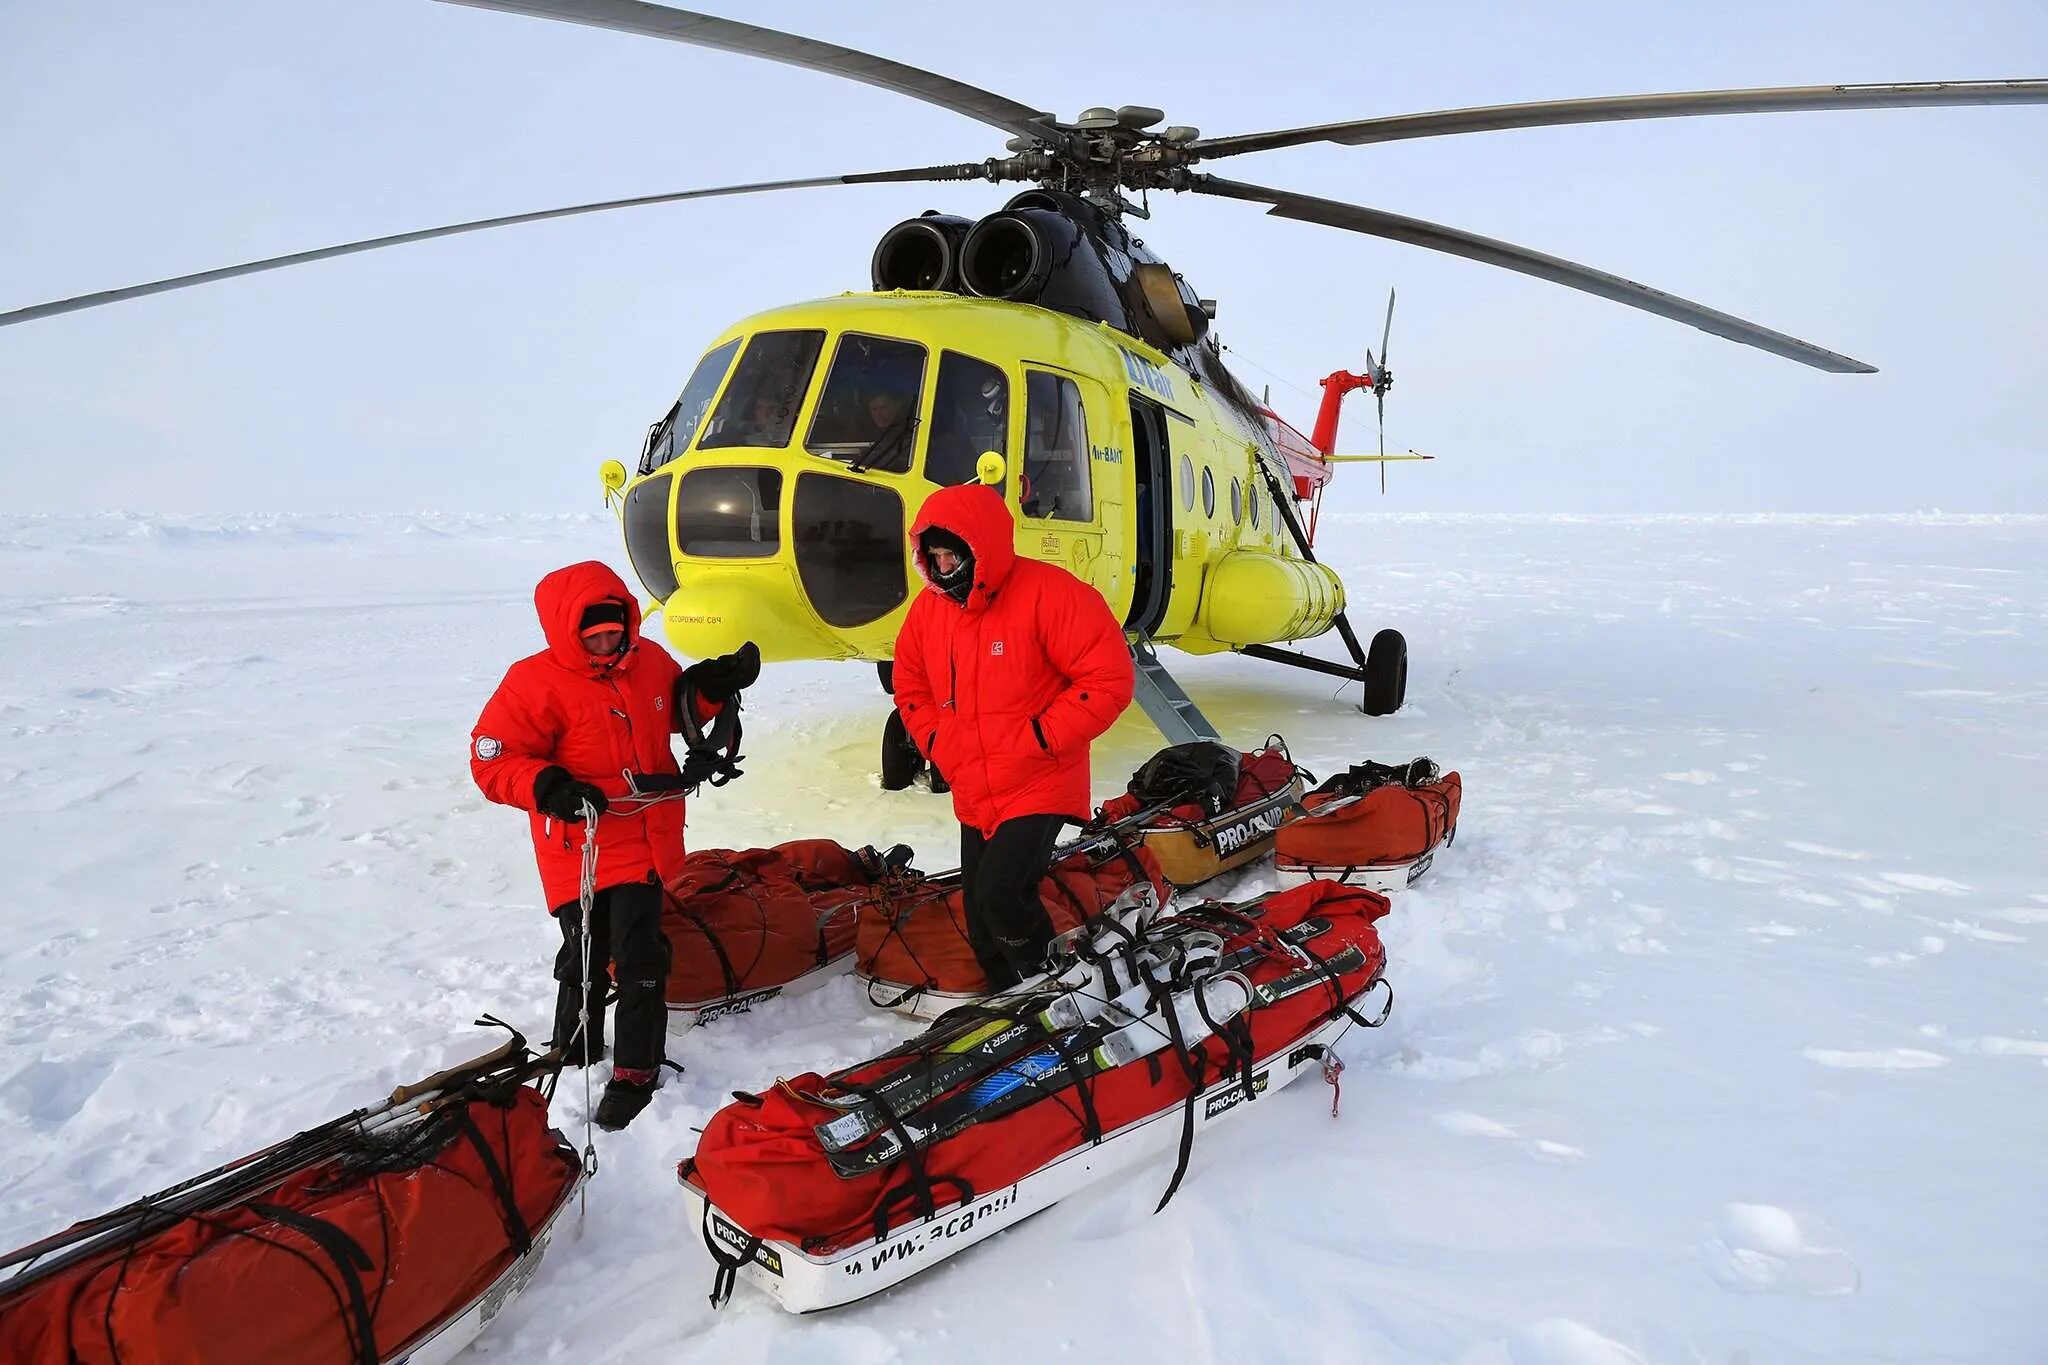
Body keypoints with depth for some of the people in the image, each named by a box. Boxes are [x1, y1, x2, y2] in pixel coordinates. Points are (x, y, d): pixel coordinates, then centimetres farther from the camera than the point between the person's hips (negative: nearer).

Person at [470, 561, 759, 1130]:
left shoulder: (650, 660, 1)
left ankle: (636, 1070, 16)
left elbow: (678, 711, 21)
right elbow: (492, 759, -13)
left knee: (639, 957, 1)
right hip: (578, 850, -3)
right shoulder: (536, 683, -15)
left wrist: (711, 687, 1)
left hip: (644, 841, 3)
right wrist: (547, 787, -29)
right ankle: (574, 1056, 36)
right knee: (585, 957, 11)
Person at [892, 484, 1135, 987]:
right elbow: (910, 685, 19)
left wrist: (1037, 740, -19)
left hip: (1038, 788, -7)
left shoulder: (1047, 592, -17)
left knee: (999, 896, -19)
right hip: (973, 796, 7)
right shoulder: (929, 607, 3)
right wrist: (943, 746, 4)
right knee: (980, 918, 12)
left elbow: (1109, 678, -18)